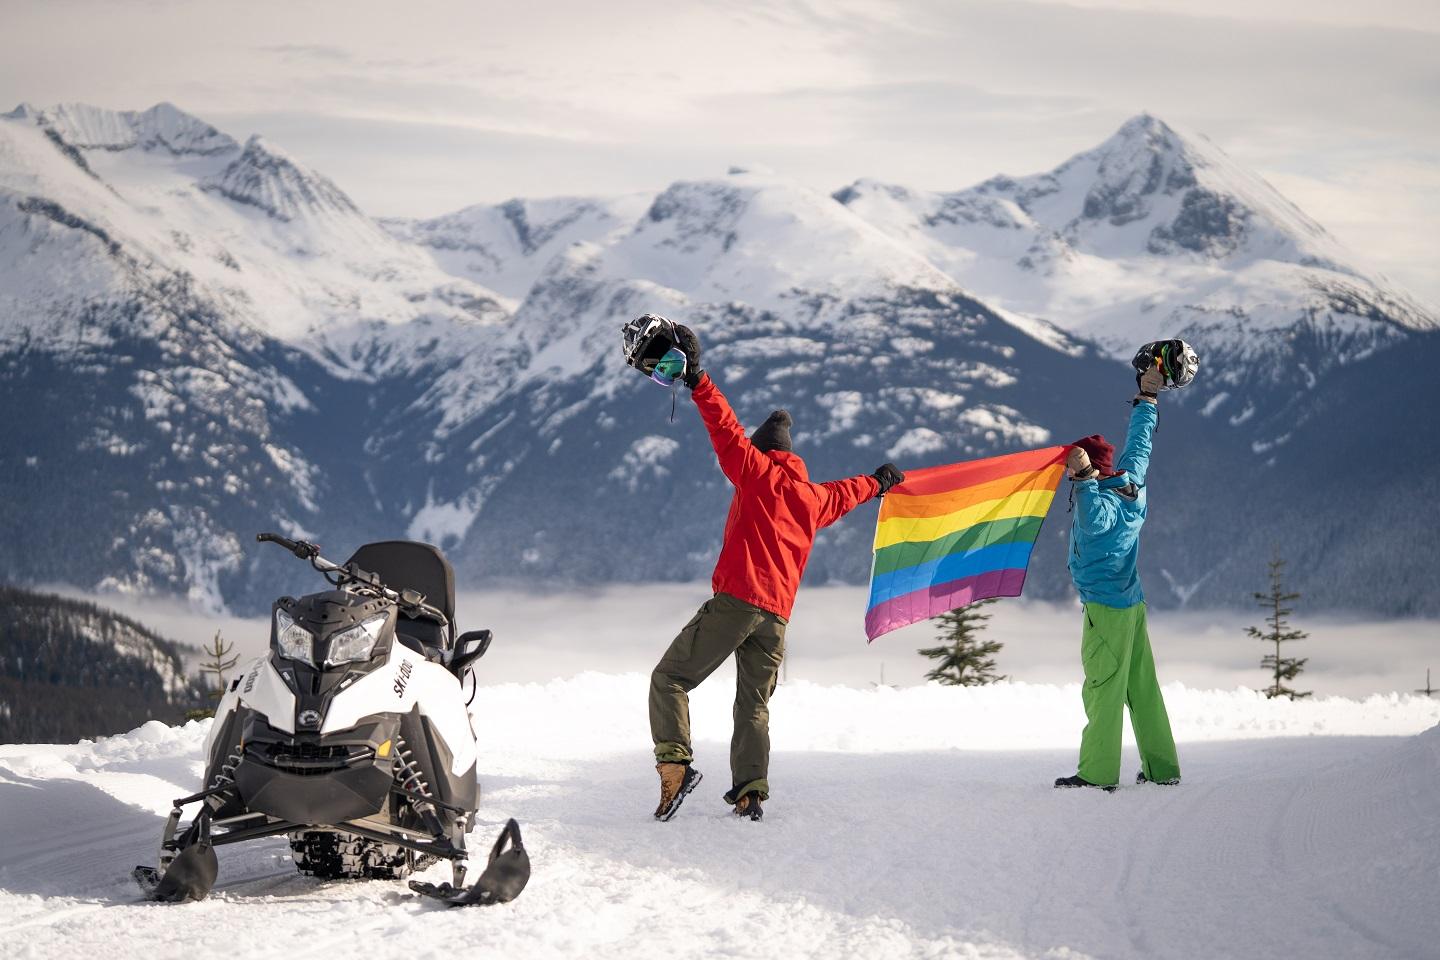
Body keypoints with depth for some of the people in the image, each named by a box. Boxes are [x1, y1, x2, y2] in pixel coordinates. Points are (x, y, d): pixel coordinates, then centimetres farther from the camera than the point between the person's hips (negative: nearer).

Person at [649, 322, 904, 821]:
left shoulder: (757, 472, 5)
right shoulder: (814, 497, 22)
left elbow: (727, 429, -9)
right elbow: (847, 492, 43)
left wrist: (697, 380, -15)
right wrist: (879, 481, 64)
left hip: (735, 600, -6)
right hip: (777, 615, 6)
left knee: (669, 678, -2)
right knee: (754, 704, 14)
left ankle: (674, 761, -21)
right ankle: (750, 789, -1)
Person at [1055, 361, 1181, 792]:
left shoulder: (1098, 504, -19)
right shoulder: (1131, 483, 5)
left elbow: (1096, 521, -42)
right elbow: (1139, 444, 20)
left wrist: (1085, 478, -46)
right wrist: (1147, 398, 29)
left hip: (1106, 609, -9)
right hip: (1132, 603, 9)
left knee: (1103, 689, -7)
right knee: (1143, 687, 11)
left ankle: (1097, 772, -8)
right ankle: (1162, 767, 13)